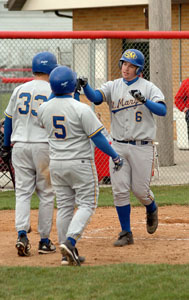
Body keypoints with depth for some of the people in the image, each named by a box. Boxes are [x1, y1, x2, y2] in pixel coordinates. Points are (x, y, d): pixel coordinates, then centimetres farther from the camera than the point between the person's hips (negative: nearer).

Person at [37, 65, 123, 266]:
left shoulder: (44, 109, -2)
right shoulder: (81, 109, -18)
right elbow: (97, 137, -15)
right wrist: (115, 157, -4)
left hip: (56, 164, 5)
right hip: (80, 163, -5)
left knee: (64, 207, 12)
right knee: (86, 204, 2)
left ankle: (67, 253, 12)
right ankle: (70, 241, -18)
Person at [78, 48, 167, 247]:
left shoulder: (148, 88, -2)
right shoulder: (113, 87, 5)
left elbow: (162, 110, -15)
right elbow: (95, 97, -13)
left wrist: (144, 100, -30)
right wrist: (85, 86, -33)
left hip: (141, 147, -3)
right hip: (118, 146, 3)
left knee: (140, 190, 1)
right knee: (119, 191, -2)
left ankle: (152, 210, 36)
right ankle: (126, 234, 7)